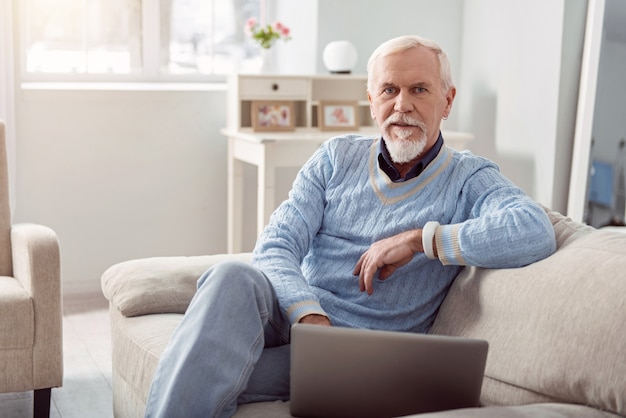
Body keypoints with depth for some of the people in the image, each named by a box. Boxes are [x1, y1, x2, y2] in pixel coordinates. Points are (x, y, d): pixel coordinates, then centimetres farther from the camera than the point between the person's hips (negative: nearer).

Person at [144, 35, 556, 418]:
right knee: (232, 280, -33)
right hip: (292, 313, 4)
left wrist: (420, 239, -18)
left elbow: (536, 232, -18)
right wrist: (309, 315, -19)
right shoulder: (337, 157, 12)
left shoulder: (469, 178, 3)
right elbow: (276, 245, 2)